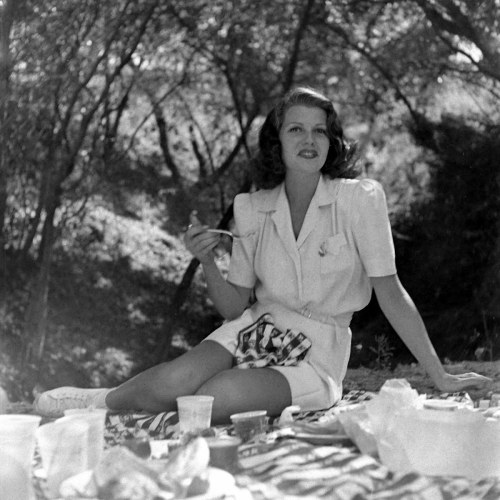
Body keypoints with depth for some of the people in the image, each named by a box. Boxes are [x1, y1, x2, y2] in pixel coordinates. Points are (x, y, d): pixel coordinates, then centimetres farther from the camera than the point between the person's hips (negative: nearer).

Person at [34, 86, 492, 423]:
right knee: (173, 383, -28)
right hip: (256, 329, 3)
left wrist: (441, 377, -9)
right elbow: (234, 307, 2)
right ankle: (105, 400, 3)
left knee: (214, 398, -29)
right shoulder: (253, 210, 0)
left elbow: (390, 292, -9)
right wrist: (208, 264, -17)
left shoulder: (359, 199, -13)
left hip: (316, 355, -3)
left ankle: (103, 404, -4)